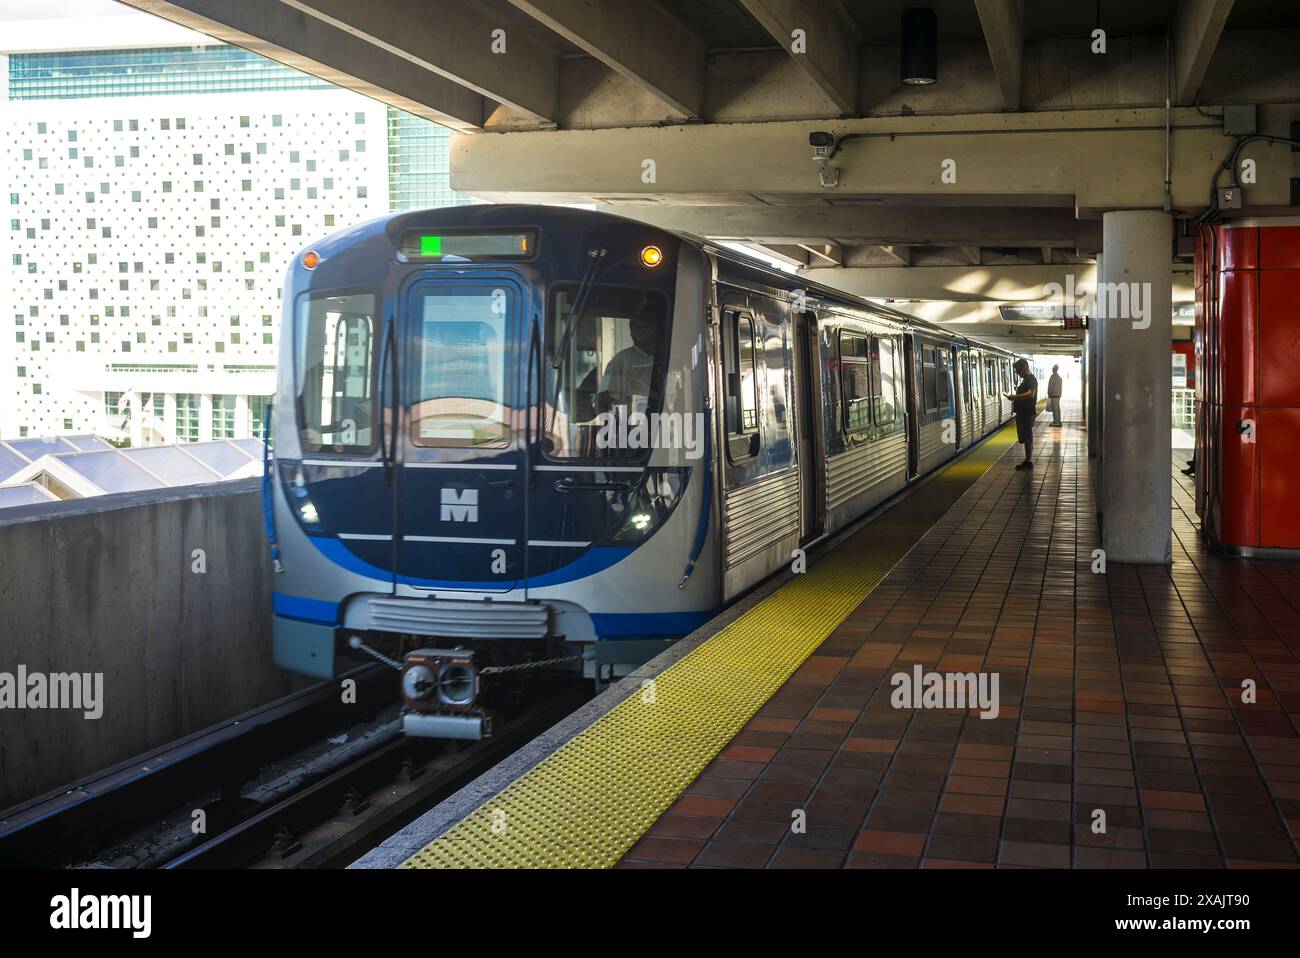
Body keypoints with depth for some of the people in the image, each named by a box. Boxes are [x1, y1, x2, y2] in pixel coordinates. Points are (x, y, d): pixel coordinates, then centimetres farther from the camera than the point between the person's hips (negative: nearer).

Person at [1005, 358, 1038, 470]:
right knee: (1026, 438, 13)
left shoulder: (1031, 379, -14)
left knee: (1027, 438, -6)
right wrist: (1013, 396, 17)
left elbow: (1030, 394, -30)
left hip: (1027, 413, -10)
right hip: (1022, 412, 10)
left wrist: (1015, 397, -31)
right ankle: (1027, 461, 19)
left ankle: (1029, 462, -2)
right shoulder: (1025, 379, 17)